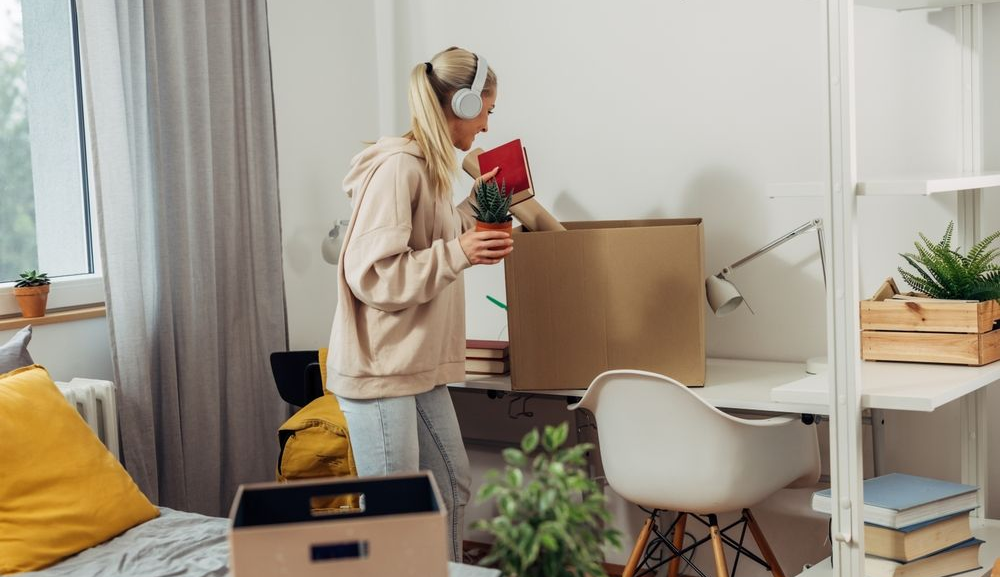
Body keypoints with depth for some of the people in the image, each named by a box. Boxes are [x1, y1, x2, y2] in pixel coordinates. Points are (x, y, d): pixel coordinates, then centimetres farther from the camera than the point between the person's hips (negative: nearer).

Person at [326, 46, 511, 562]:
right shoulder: (397, 166, -18)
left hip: (418, 365, 10)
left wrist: (474, 203, 19)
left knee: (453, 485, 17)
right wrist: (458, 254, -25)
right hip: (380, 366, -10)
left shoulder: (431, 166, 12)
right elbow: (370, 274, -23)